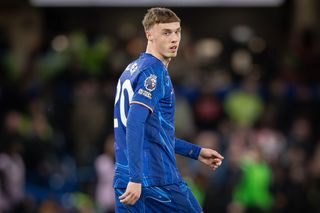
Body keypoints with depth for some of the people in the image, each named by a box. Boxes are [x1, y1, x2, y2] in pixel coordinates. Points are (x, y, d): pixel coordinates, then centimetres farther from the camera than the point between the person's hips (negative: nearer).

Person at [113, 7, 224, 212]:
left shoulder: (132, 70, 18)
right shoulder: (155, 71, -10)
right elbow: (135, 124, -22)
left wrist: (197, 152, 30)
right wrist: (136, 179, -27)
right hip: (157, 179, -8)